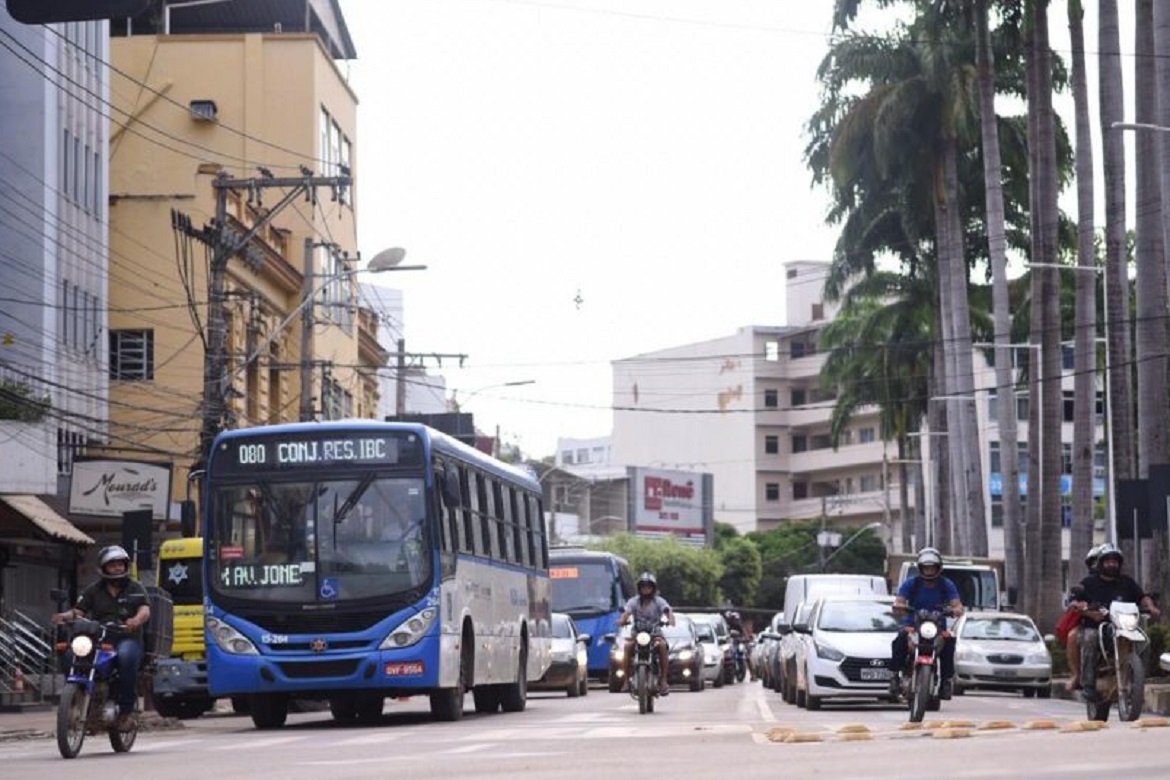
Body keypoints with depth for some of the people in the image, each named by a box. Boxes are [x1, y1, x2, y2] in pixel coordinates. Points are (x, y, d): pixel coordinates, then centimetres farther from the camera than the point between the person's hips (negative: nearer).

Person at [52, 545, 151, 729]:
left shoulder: (135, 588, 11)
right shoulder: (93, 591, 17)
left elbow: (145, 610, -4)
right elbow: (79, 611, 7)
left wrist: (137, 619, -28)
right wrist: (66, 615, -16)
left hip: (128, 639, -2)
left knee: (126, 655, -38)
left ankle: (126, 709, -29)